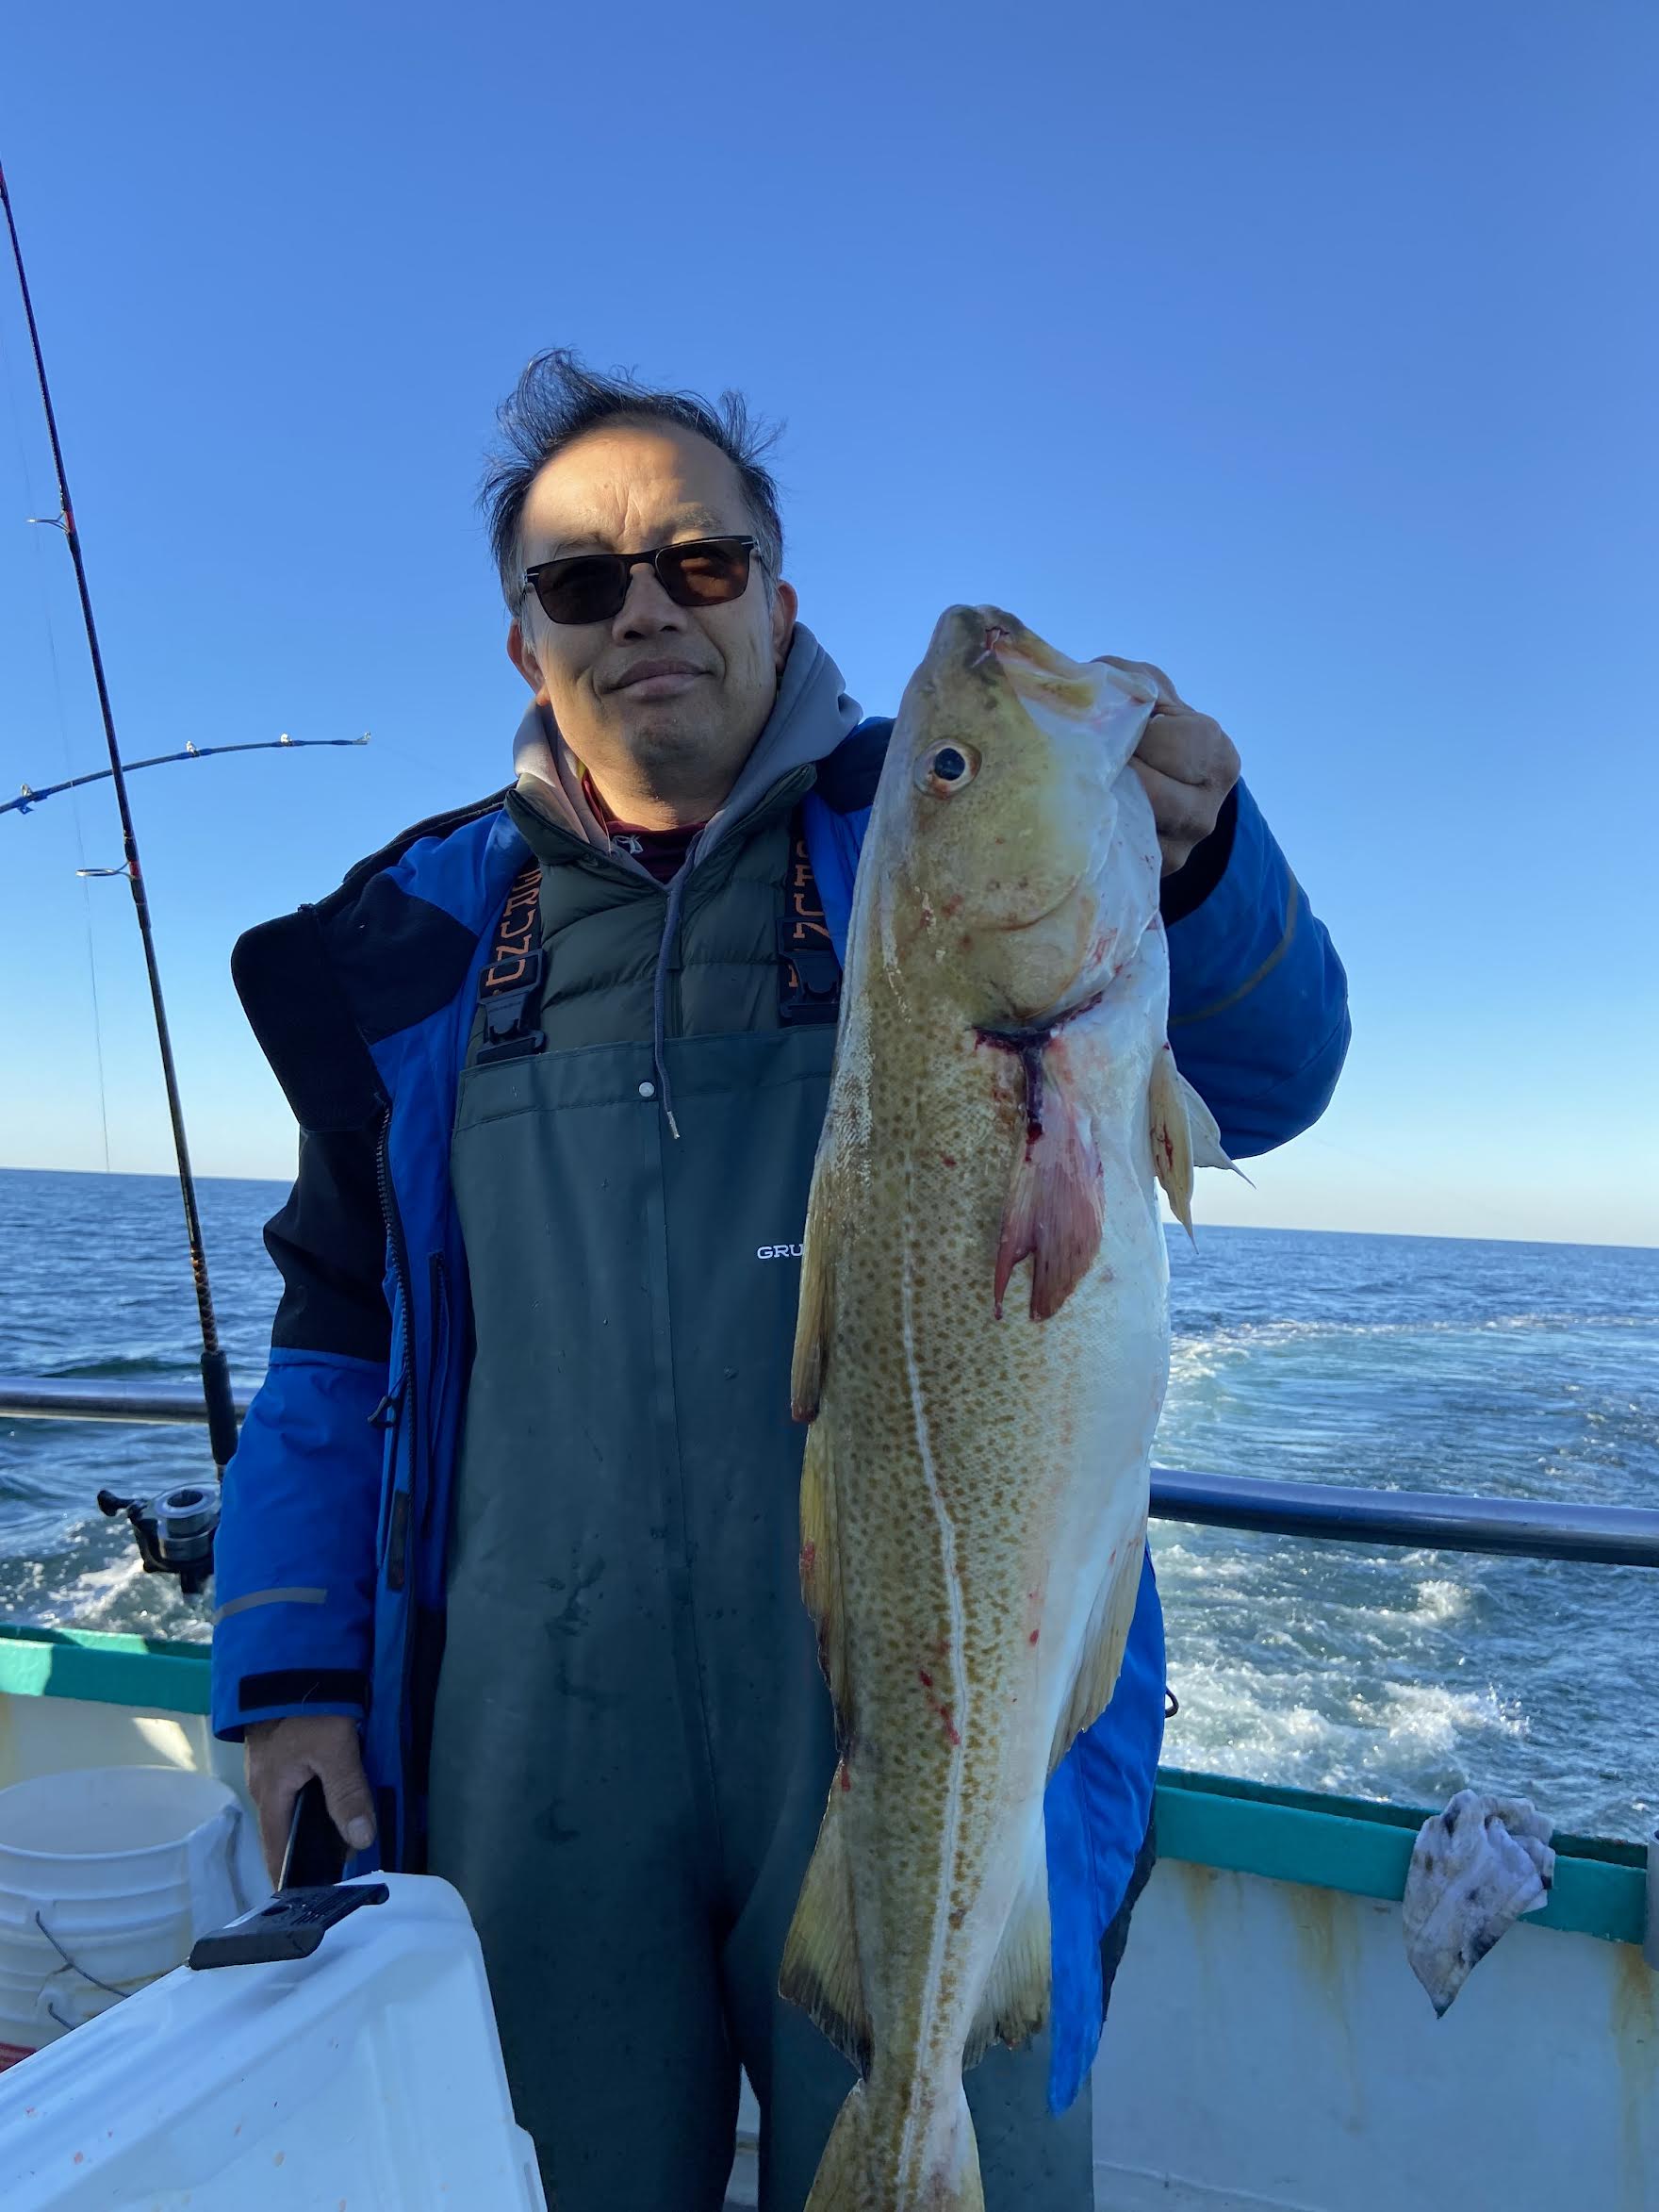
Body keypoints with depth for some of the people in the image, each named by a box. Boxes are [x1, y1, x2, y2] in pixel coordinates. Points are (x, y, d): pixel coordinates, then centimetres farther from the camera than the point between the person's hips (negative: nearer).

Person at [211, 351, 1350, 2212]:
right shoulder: (428, 940, 9)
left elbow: (1266, 1076, -7)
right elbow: (338, 1339, 12)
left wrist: (1191, 868, -28)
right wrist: (290, 1673, 6)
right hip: (538, 1747, 3)